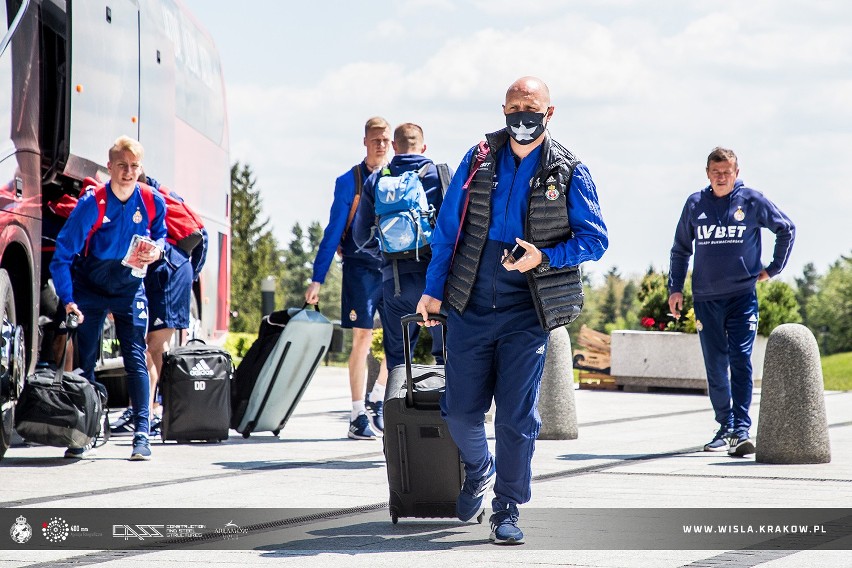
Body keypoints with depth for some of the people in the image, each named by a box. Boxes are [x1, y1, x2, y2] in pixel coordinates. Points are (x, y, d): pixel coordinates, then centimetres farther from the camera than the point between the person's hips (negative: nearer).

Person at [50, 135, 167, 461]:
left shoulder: (153, 203, -10)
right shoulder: (92, 204, -18)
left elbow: (159, 235, 12)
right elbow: (62, 254, -18)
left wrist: (156, 251, -13)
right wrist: (68, 300, -26)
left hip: (129, 289, 1)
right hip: (90, 289, -1)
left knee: (136, 359, -7)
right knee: (84, 361, -1)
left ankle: (142, 435, -5)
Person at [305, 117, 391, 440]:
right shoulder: (349, 181, 1)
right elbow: (333, 232, 2)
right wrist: (317, 279, -2)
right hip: (361, 267, -3)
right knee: (362, 338, -4)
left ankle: (377, 400, 18)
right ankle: (358, 416, 2)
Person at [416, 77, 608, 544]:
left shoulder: (569, 173, -1)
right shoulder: (478, 160, 5)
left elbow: (594, 239, 0)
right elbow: (447, 228, 10)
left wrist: (544, 257, -16)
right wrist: (433, 290, 7)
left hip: (528, 312, -2)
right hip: (471, 307, 2)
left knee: (516, 416, -3)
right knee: (459, 410, 5)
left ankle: (507, 512, 9)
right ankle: (478, 470, 35)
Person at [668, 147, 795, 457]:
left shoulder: (752, 201, 0)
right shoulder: (695, 204, 6)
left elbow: (786, 229, 13)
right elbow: (680, 248, 16)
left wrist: (774, 268, 10)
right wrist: (675, 288, 9)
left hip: (742, 295, -3)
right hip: (705, 298, 3)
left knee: (741, 359, -13)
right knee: (715, 366, 5)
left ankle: (742, 430, -17)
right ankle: (725, 427, 16)